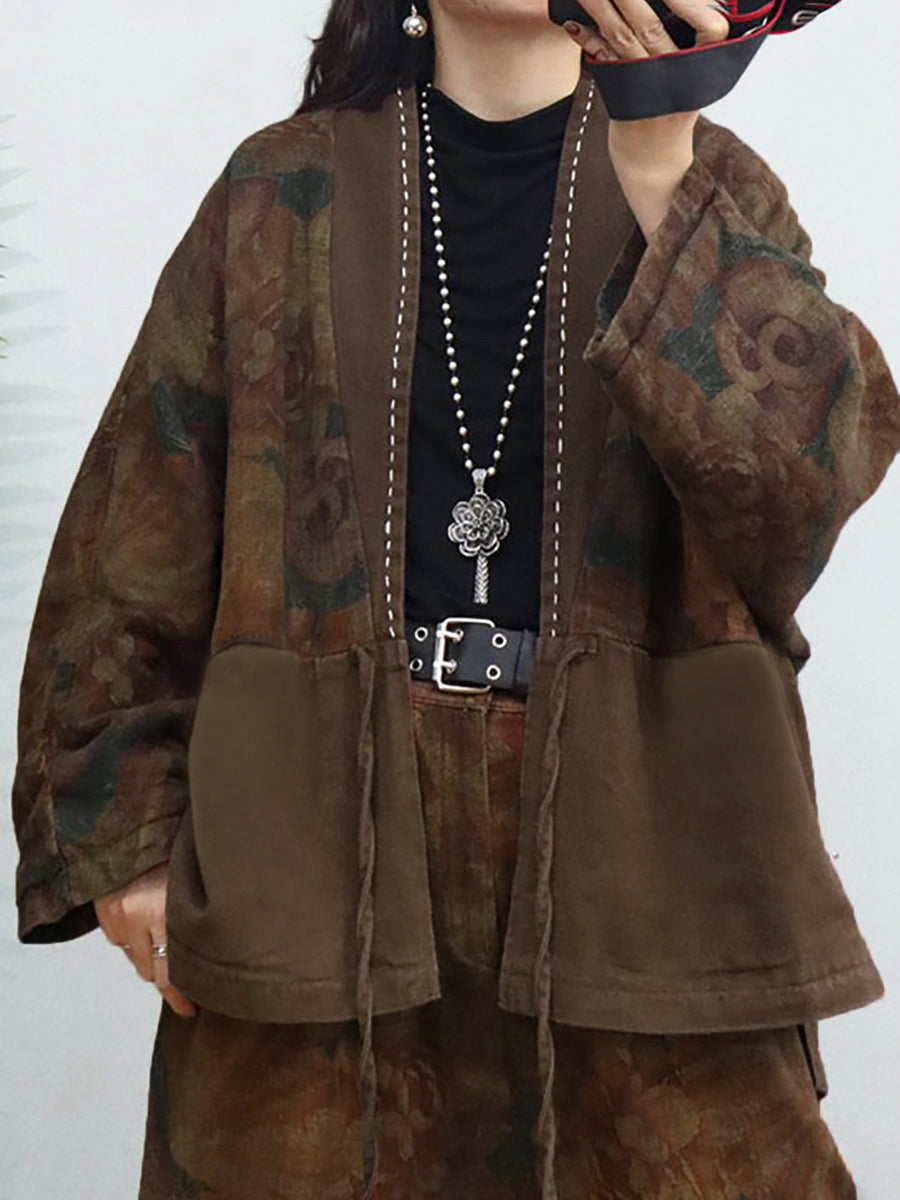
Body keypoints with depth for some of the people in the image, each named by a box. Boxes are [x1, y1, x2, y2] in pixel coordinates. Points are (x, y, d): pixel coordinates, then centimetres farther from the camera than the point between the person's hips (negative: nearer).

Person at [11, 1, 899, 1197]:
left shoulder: (709, 180, 9)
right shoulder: (285, 190, 8)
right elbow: (137, 530, 6)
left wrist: (659, 172, -20)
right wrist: (119, 814, 1)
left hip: (631, 828, 1)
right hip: (327, 821, 0)